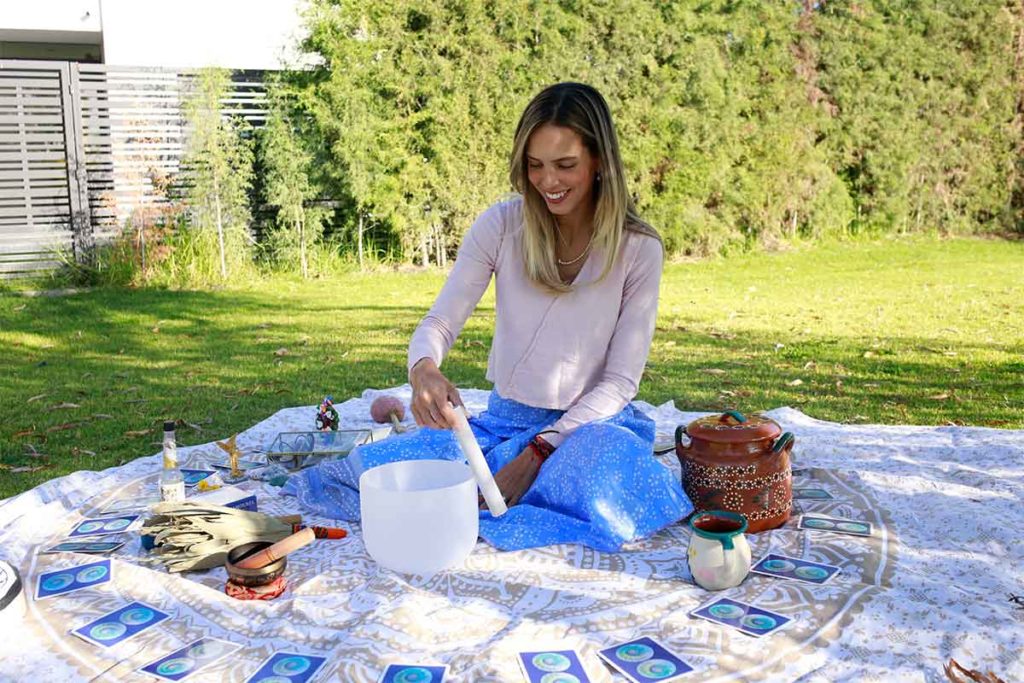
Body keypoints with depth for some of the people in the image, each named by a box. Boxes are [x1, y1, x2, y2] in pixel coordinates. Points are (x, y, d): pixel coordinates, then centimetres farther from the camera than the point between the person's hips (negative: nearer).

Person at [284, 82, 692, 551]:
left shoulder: (638, 248, -8)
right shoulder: (501, 226, -6)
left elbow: (620, 380, -8)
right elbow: (439, 323, -5)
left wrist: (538, 452, -19)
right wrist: (424, 370, -31)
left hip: (592, 424, -1)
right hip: (504, 420, 1)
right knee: (368, 473, -20)